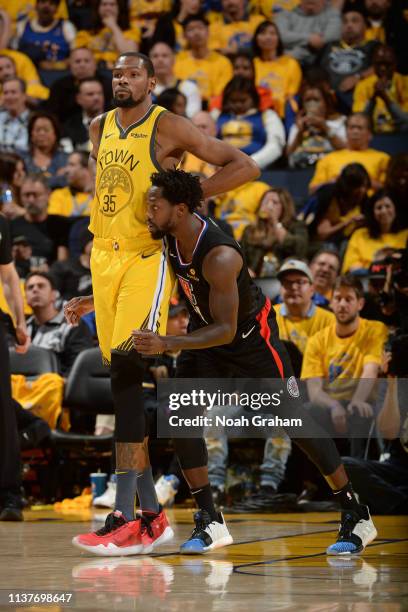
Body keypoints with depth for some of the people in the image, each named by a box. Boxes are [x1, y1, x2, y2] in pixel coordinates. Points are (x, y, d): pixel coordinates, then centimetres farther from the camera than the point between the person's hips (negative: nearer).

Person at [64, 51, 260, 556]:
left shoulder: (168, 127, -6)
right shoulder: (99, 130, 14)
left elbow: (244, 167, -7)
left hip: (147, 258, -7)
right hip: (104, 258, 7)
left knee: (127, 372, -19)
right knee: (124, 382, 6)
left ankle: (125, 519, -22)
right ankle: (152, 517, 13)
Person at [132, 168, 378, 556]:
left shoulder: (220, 257, -37)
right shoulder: (169, 236, -15)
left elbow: (226, 331, -34)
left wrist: (167, 345, -44)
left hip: (251, 335, -7)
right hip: (205, 331, 7)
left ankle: (356, 517, 10)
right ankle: (210, 522, 0)